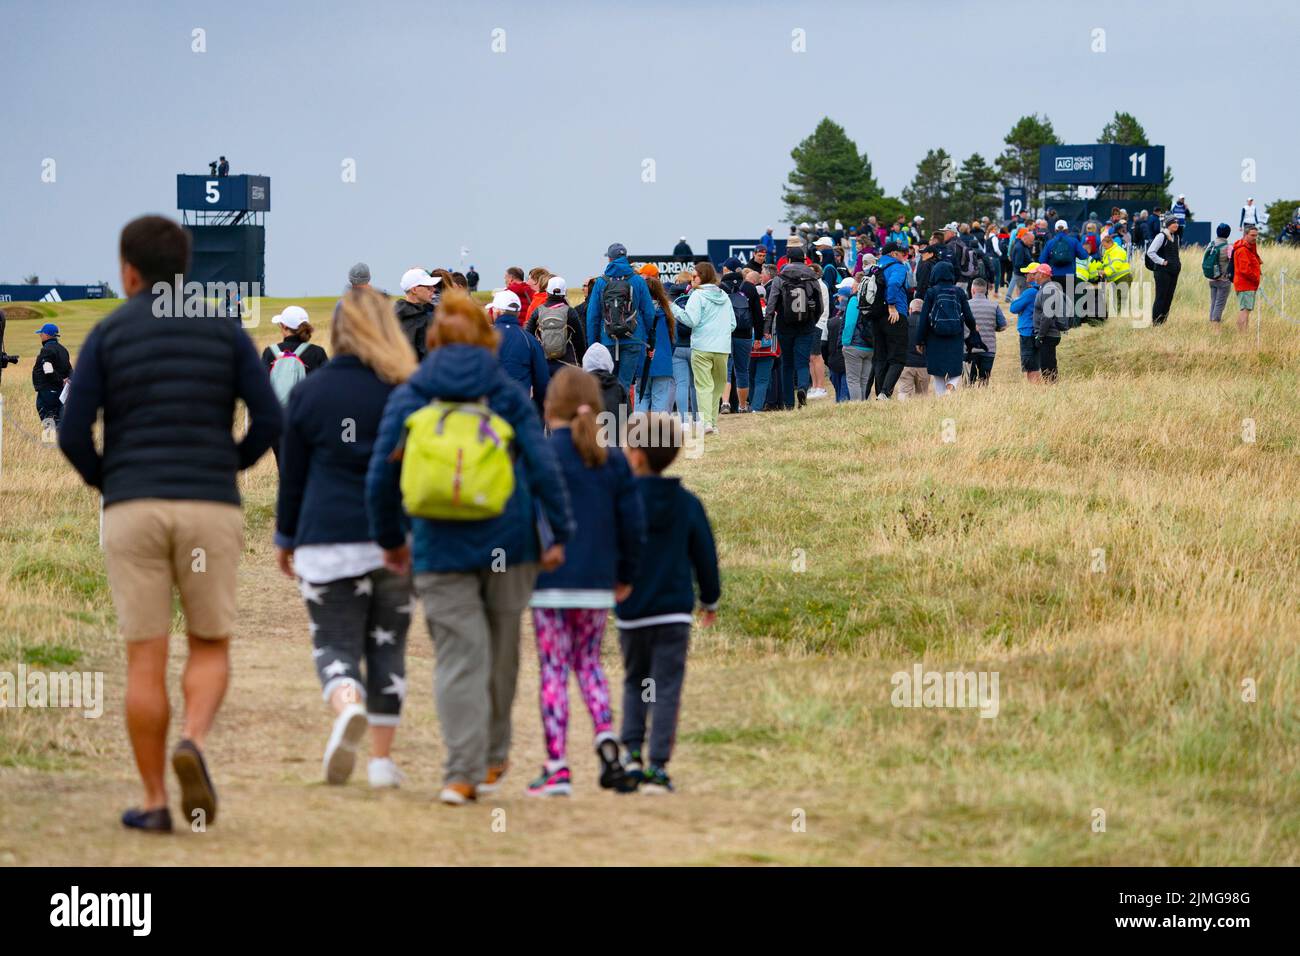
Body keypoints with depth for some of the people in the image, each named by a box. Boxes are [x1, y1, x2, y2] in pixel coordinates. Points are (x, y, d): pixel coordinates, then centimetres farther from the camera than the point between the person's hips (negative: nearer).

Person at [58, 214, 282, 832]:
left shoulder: (107, 334, 3)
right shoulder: (224, 328, 6)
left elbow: (73, 434, -5)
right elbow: (269, 419, -1)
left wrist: (100, 480, 18)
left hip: (134, 510, 0)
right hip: (210, 509, 1)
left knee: (145, 661, 5)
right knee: (210, 652, 11)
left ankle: (154, 803, 4)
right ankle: (192, 746, -18)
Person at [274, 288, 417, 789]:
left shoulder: (308, 393, 1)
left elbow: (292, 474, 6)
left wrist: (286, 539, 17)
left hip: (329, 541, -1)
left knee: (335, 646, 3)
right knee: (387, 648, 12)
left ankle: (347, 707, -29)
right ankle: (382, 758, 12)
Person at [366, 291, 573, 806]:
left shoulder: (406, 398, 3)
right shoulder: (509, 395, 2)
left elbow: (381, 478, 2)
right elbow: (543, 467, -3)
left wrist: (390, 538, 15)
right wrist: (558, 533, 2)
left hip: (440, 549, -1)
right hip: (510, 544, 1)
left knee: (458, 656, -1)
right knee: (501, 652, 15)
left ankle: (463, 772, -12)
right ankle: (492, 759, 25)